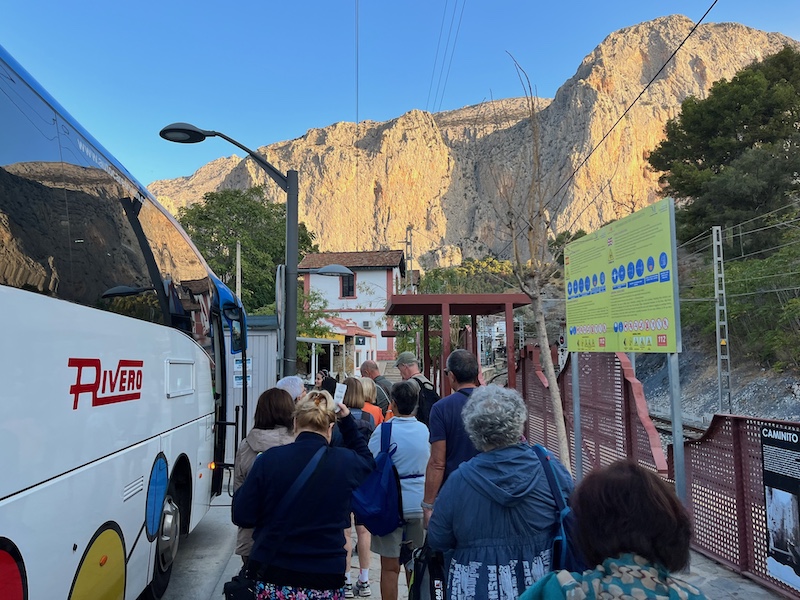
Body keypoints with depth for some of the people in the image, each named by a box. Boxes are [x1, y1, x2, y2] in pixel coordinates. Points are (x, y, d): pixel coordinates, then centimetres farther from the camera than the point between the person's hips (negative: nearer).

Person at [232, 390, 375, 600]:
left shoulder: (269, 459, -11)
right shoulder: (347, 463, -7)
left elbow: (242, 517, -5)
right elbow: (367, 462, 17)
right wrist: (348, 422, 18)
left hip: (273, 582, 0)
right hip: (326, 582, 1)